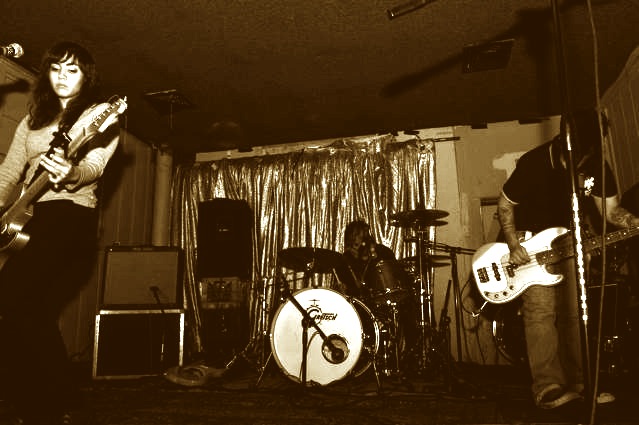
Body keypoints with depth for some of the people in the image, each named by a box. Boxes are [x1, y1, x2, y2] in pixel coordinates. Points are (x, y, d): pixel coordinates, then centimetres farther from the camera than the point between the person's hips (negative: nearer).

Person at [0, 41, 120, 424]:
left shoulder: (101, 115, 4)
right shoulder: (32, 121, 22)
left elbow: (95, 164, -14)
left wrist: (70, 172, -35)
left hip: (70, 215, -6)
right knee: (33, 314, 3)